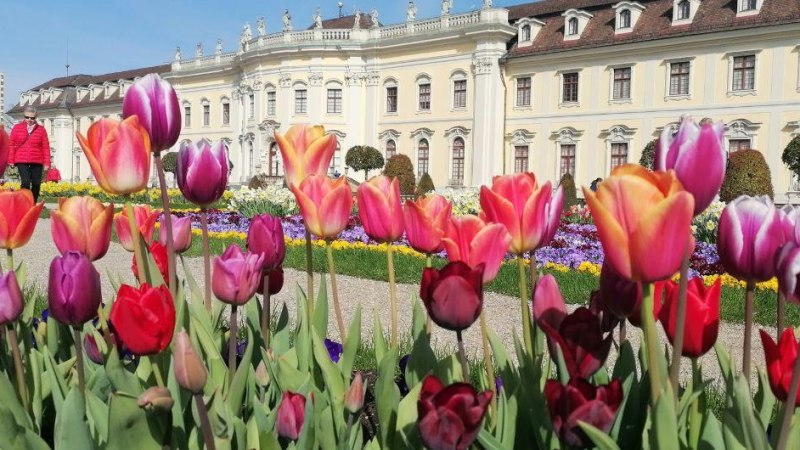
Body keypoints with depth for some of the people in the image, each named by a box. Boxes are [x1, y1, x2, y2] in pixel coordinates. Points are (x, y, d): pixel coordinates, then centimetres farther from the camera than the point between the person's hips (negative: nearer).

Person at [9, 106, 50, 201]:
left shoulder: (41, 129, 6)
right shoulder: (17, 128, 8)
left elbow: (46, 147, 3)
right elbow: (11, 145, 8)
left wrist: (46, 163, -1)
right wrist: (11, 161, 3)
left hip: (37, 162, 1)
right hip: (22, 161, -1)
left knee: (36, 184, 4)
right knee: (25, 183, -12)